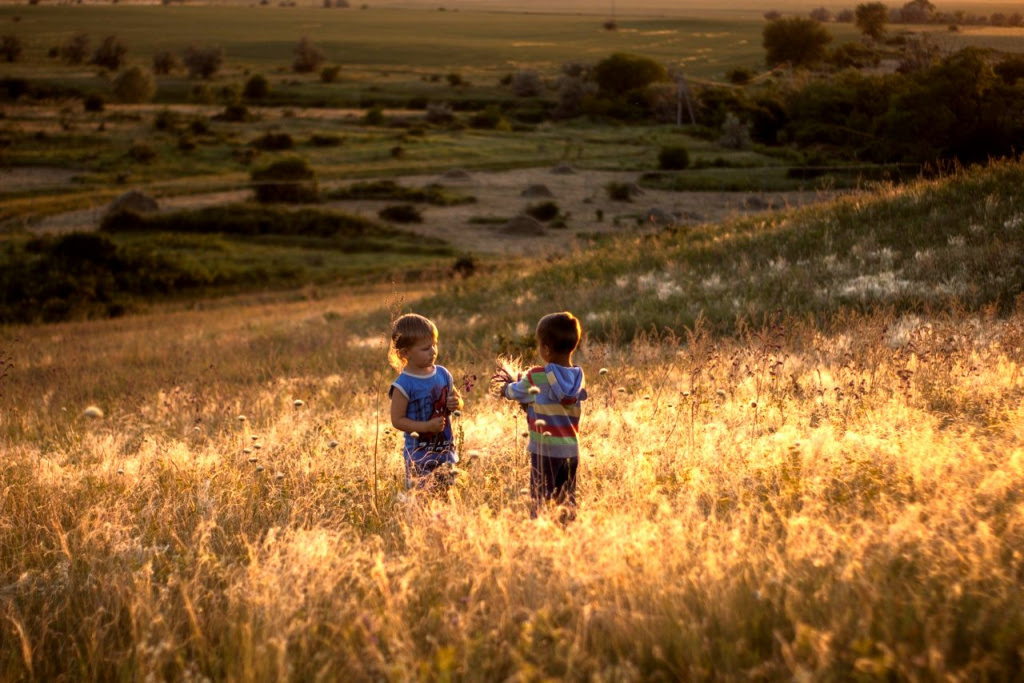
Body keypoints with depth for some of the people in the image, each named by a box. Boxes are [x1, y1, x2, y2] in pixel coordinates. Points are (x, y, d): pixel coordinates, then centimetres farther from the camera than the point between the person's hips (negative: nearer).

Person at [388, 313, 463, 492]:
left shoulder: (443, 374, 4)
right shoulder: (404, 385, -14)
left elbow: (458, 400, 18)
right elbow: (397, 420, -13)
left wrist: (456, 404, -7)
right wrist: (427, 426, -21)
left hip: (445, 451, 6)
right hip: (419, 457, -6)